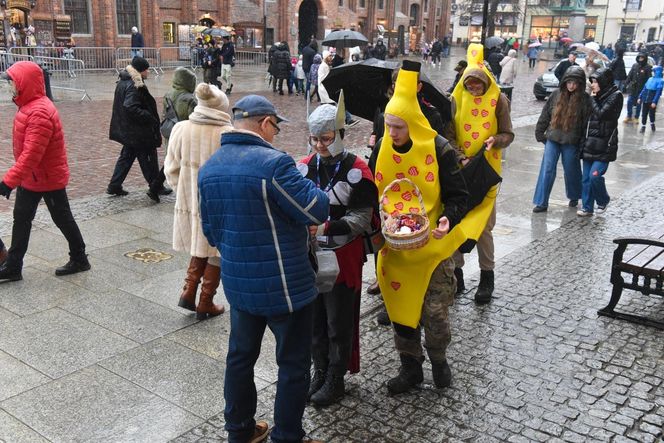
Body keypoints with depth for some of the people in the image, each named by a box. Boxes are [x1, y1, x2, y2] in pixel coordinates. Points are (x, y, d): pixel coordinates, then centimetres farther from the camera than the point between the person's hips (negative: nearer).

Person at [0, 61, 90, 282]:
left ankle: (79, 259, 23)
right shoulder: (29, 106, 5)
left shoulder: (40, 112, -26)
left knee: (62, 219, 6)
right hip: (30, 178, 10)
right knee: (21, 219, 13)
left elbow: (31, 154, -31)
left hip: (48, 179, -10)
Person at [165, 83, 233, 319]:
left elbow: (171, 168, 3)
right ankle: (205, 304, 22)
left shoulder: (180, 129, -6)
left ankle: (188, 292, 18)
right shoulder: (227, 134, -18)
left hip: (189, 200, 4)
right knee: (216, 255, 14)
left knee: (199, 248, 26)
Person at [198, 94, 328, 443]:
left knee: (240, 356, 21)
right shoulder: (273, 163, -22)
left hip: (237, 282, 7)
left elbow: (210, 230, 10)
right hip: (284, 284, -7)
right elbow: (317, 210, -19)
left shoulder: (209, 168, 3)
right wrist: (315, 191, 2)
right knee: (293, 365, 9)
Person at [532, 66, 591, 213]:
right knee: (547, 170, -2)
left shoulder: (584, 99, -7)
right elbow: (545, 114, 9)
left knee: (571, 170, 13)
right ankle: (541, 202, 2)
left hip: (571, 142, -2)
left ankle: (574, 197, 36)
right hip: (552, 139, 2)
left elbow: (587, 123, -7)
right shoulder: (556, 94, 1)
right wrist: (539, 132, 7)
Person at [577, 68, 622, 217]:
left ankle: (603, 201, 12)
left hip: (604, 145, -7)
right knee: (586, 178, 6)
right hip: (590, 143, 7)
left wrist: (593, 99, -4)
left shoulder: (615, 96, -7)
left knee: (595, 175, -13)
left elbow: (601, 114, -17)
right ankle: (587, 207, 16)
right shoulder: (598, 96, 13)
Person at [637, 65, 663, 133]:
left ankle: (652, 124, 31)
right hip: (645, 100, 5)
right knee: (644, 114, 8)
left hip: (652, 101, -5)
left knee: (651, 113, 8)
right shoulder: (650, 79, 8)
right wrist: (640, 97, 9)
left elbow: (658, 92, -15)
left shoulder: (660, 81, -10)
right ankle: (643, 126, 17)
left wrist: (654, 102, -20)